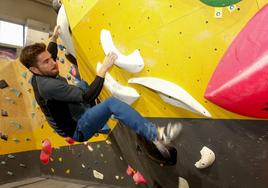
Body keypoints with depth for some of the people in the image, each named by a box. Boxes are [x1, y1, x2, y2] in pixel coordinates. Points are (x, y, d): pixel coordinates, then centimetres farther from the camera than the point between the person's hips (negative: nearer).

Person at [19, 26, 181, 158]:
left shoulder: (39, 77, 3)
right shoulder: (48, 85, -28)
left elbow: (48, 56, 28)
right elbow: (87, 97, -33)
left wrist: (54, 39, 29)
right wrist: (103, 69, -29)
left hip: (78, 122, 11)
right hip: (79, 130, -10)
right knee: (111, 103, -31)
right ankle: (156, 135, -26)